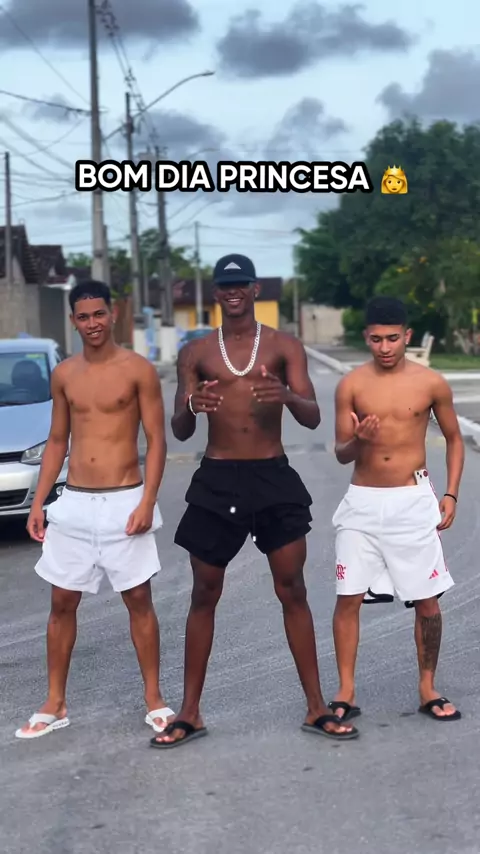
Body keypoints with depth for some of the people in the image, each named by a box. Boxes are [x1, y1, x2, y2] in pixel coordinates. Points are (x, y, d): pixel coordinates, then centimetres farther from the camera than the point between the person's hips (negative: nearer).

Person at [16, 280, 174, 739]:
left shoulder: (138, 369, -5)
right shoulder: (63, 374, 8)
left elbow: (157, 440, -6)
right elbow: (57, 442, 13)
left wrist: (147, 502, -15)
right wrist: (38, 503, 7)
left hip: (123, 501, -4)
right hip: (73, 503, 4)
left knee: (138, 600, 2)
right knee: (62, 602, 7)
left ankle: (154, 700, 14)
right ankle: (55, 705, 18)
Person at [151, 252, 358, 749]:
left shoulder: (284, 347, 3)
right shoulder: (196, 353, 6)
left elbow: (313, 418, -5)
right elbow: (179, 432, 2)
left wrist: (287, 396, -28)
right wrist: (190, 406, -22)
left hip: (273, 476, -1)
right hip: (216, 481, 1)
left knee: (292, 591, 1)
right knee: (204, 595, 5)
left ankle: (316, 708, 10)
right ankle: (190, 714, 12)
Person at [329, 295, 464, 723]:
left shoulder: (431, 383, -2)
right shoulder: (351, 385, -2)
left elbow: (454, 439, 10)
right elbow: (341, 454, 3)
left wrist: (451, 495, 1)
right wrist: (358, 441, -20)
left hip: (413, 502, 0)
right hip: (362, 501, 0)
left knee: (428, 601, 3)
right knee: (348, 598, -2)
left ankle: (428, 689, 19)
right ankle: (346, 692, 9)